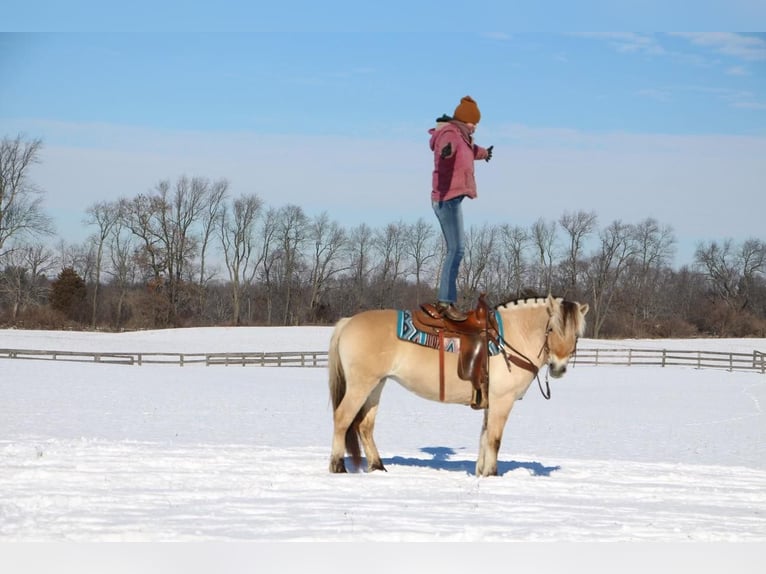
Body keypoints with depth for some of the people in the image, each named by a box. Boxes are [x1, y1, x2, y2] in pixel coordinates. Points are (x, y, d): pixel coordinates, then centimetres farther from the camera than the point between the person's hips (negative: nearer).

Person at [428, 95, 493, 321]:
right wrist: (446, 150, -62)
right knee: (456, 249, -17)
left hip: (451, 199, 11)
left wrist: (483, 152, 66)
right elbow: (447, 145, -38)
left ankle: (445, 300, 18)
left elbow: (469, 150, 45)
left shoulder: (461, 136, 20)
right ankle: (446, 302, -23)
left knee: (455, 250, 14)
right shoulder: (450, 133, -11)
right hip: (448, 198, -11)